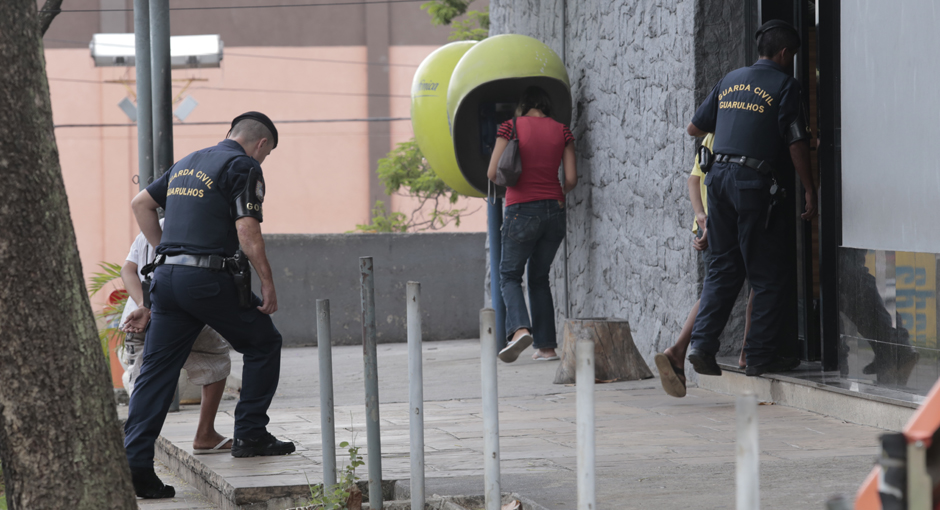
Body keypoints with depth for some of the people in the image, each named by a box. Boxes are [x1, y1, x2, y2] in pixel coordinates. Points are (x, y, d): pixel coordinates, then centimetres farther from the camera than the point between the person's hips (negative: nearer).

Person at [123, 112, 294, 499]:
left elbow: (140, 203, 25)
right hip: (209, 277, -7)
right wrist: (267, 283, -7)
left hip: (167, 277, 7)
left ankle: (134, 464, -2)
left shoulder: (188, 163, 21)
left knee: (156, 371, 5)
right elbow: (247, 230, -13)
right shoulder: (243, 166, -3)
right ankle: (250, 434, 14)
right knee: (263, 343, 15)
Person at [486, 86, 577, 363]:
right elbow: (571, 178, 2)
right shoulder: (562, 131, 5)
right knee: (539, 277, 16)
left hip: (522, 209, -4)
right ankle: (546, 345, 11)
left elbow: (493, 173, -6)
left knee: (510, 275, 8)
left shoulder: (511, 127, -2)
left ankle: (520, 328, -19)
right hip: (554, 211, 4)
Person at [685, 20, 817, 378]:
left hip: (719, 175, 6)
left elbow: (694, 128, 22)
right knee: (770, 274, 2)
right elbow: (796, 143, -6)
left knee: (723, 267, 12)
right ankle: (760, 355, 1)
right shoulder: (783, 85, -2)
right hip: (756, 182, -6)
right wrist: (810, 191, 0)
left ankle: (702, 345, 1)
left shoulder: (729, 81, 16)